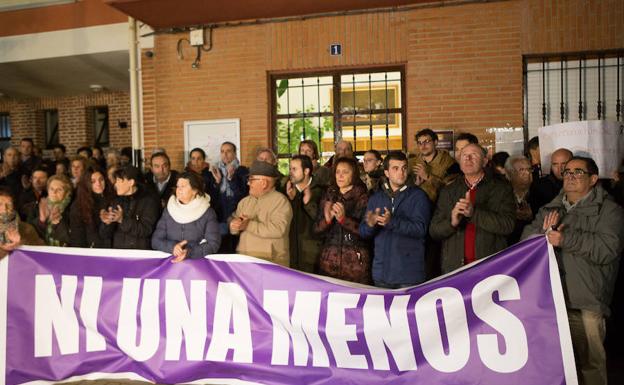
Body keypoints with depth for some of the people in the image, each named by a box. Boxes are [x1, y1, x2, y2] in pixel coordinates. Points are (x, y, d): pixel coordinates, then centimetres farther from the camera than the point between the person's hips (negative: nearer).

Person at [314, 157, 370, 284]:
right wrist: (327, 219, -14)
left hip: (355, 260, -3)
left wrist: (343, 219, -23)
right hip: (329, 259, 3)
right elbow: (317, 229, 7)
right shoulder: (328, 196, 10)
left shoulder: (362, 197, -1)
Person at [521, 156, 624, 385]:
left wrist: (566, 238, -19)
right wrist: (544, 233, -10)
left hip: (584, 304, -5)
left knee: (589, 362, -1)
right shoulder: (550, 209, 18)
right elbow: (526, 237, 10)